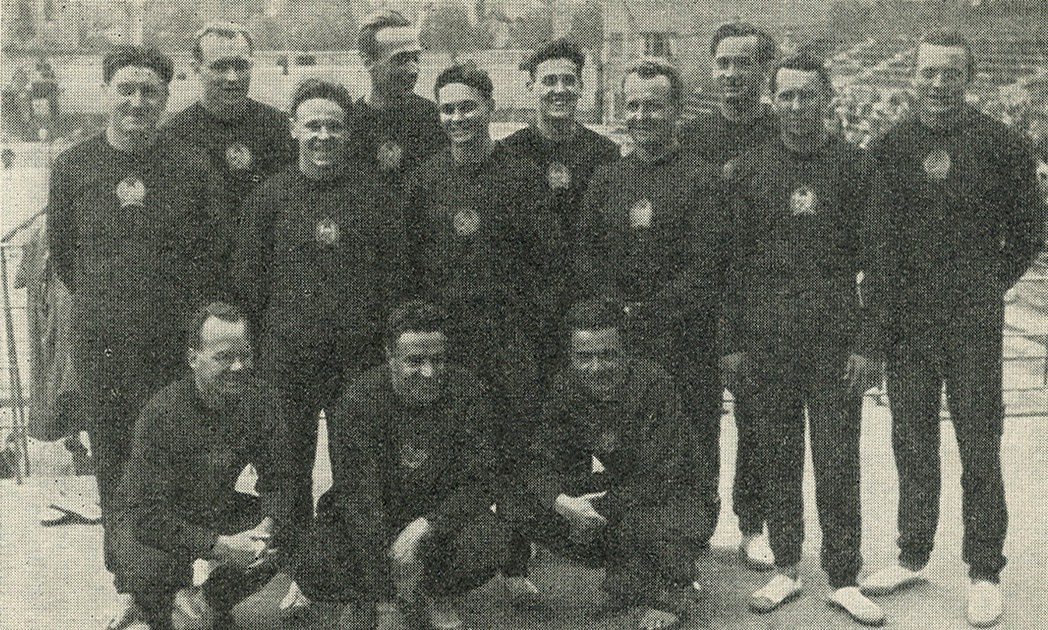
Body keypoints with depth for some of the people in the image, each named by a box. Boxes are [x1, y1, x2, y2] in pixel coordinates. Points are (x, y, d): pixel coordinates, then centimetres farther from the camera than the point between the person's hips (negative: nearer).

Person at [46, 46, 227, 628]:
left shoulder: (191, 167, -2)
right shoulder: (73, 166, 2)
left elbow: (209, 255, 3)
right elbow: (59, 248, 13)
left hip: (171, 344, -2)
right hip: (99, 346, 2)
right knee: (113, 468, 11)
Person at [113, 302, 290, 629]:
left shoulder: (259, 400, -13)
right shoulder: (160, 414, -26)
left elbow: (276, 476, -6)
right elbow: (146, 510, -30)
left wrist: (268, 526, -28)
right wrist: (217, 545, -37)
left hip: (222, 511, 5)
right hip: (156, 521, -5)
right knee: (149, 581, -36)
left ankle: (209, 600, 5)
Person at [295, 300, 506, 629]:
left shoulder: (469, 394, -14)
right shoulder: (357, 402, -19)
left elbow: (477, 484, -14)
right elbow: (358, 500, -23)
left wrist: (423, 527, -33)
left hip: (442, 517, 1)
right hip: (367, 524, -1)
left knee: (485, 543, -31)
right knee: (311, 566, -28)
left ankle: (438, 596, 5)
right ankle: (368, 602, 8)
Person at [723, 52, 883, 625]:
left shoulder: (854, 167, 4)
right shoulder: (748, 169, 6)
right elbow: (733, 260, 6)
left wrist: (866, 343, -5)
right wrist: (733, 342, 2)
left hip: (835, 342, -1)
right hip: (767, 342, 1)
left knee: (837, 466, 2)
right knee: (777, 464, 8)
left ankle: (844, 580, 14)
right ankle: (786, 571, 21)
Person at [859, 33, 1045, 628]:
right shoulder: (890, 147, 5)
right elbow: (875, 234, 9)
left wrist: (989, 286, 3)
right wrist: (887, 303, 2)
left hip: (973, 325, -2)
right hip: (907, 324, 3)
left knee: (980, 449, 4)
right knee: (912, 444, 11)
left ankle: (985, 571, 16)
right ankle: (913, 555, 25)